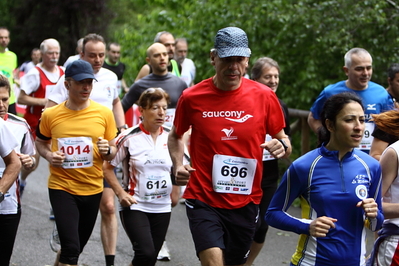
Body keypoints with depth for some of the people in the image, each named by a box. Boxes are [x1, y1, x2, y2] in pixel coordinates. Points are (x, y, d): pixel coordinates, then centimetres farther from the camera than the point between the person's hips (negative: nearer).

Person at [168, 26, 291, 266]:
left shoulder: (264, 96, -3)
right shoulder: (192, 97, -4)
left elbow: (283, 140, 8)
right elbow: (176, 136, 14)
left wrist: (282, 145, -16)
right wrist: (178, 166, -5)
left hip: (245, 203, 2)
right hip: (203, 199, -2)